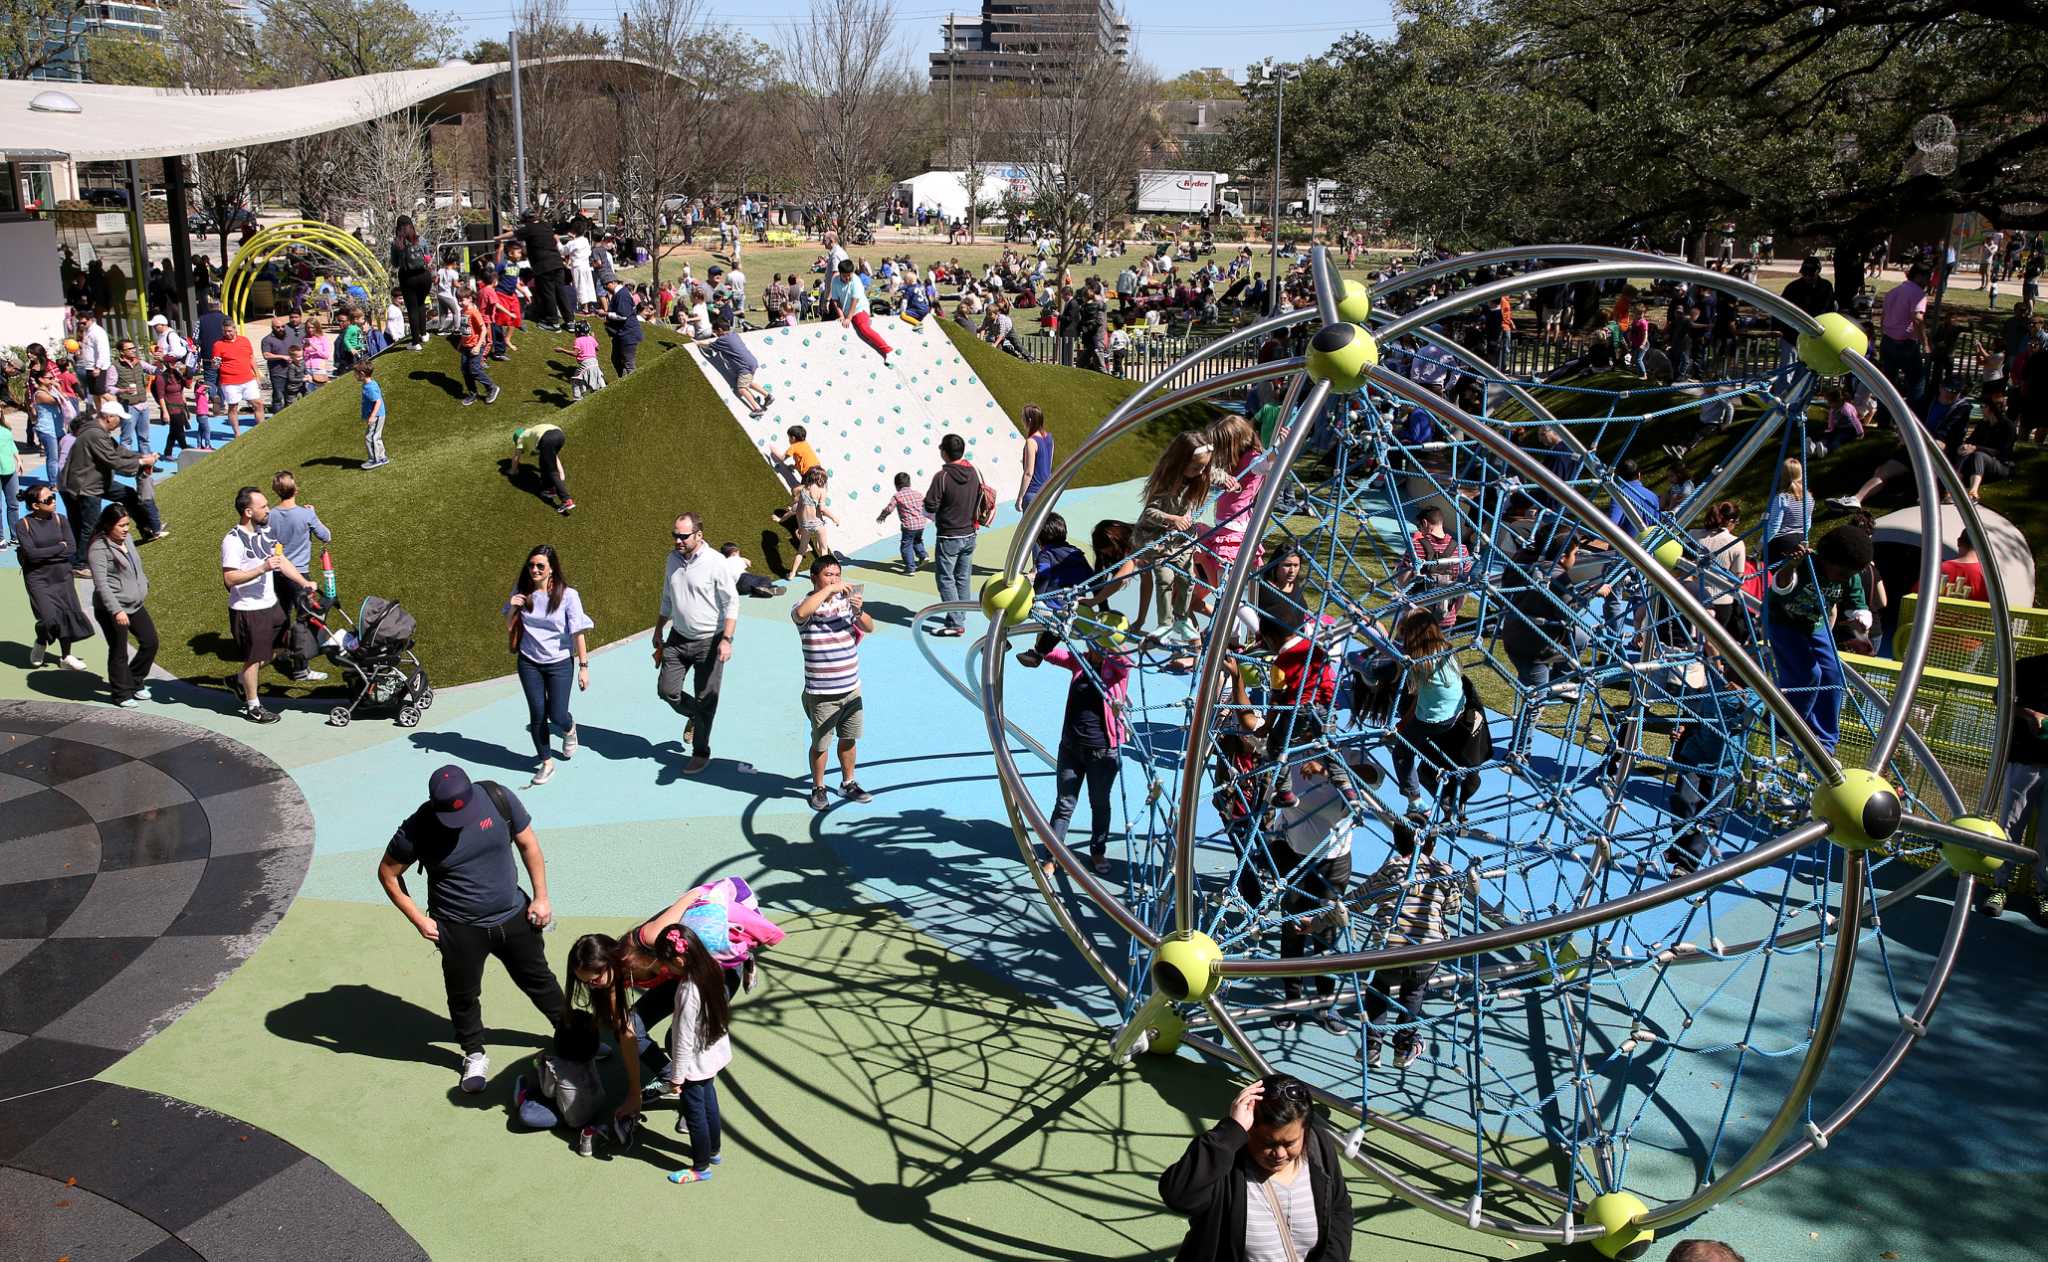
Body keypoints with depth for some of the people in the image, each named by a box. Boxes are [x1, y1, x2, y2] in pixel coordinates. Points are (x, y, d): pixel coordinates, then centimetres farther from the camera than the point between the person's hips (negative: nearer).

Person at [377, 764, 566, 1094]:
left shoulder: (498, 798, -16)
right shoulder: (418, 829, -20)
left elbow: (528, 844, -3)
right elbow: (387, 873, -4)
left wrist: (541, 896, -2)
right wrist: (419, 919, -7)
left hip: (513, 917, 2)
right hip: (460, 930, -1)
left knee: (538, 979, 18)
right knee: (463, 995, 15)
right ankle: (474, 1054, 41)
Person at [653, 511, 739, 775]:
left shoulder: (716, 562, -15)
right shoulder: (673, 559, 4)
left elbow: (731, 602, -13)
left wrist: (726, 639, -20)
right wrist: (658, 633, 20)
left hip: (709, 641, -5)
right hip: (678, 637, 5)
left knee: (705, 700, 3)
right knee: (667, 689, 2)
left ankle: (701, 753, 18)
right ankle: (693, 717, 34)